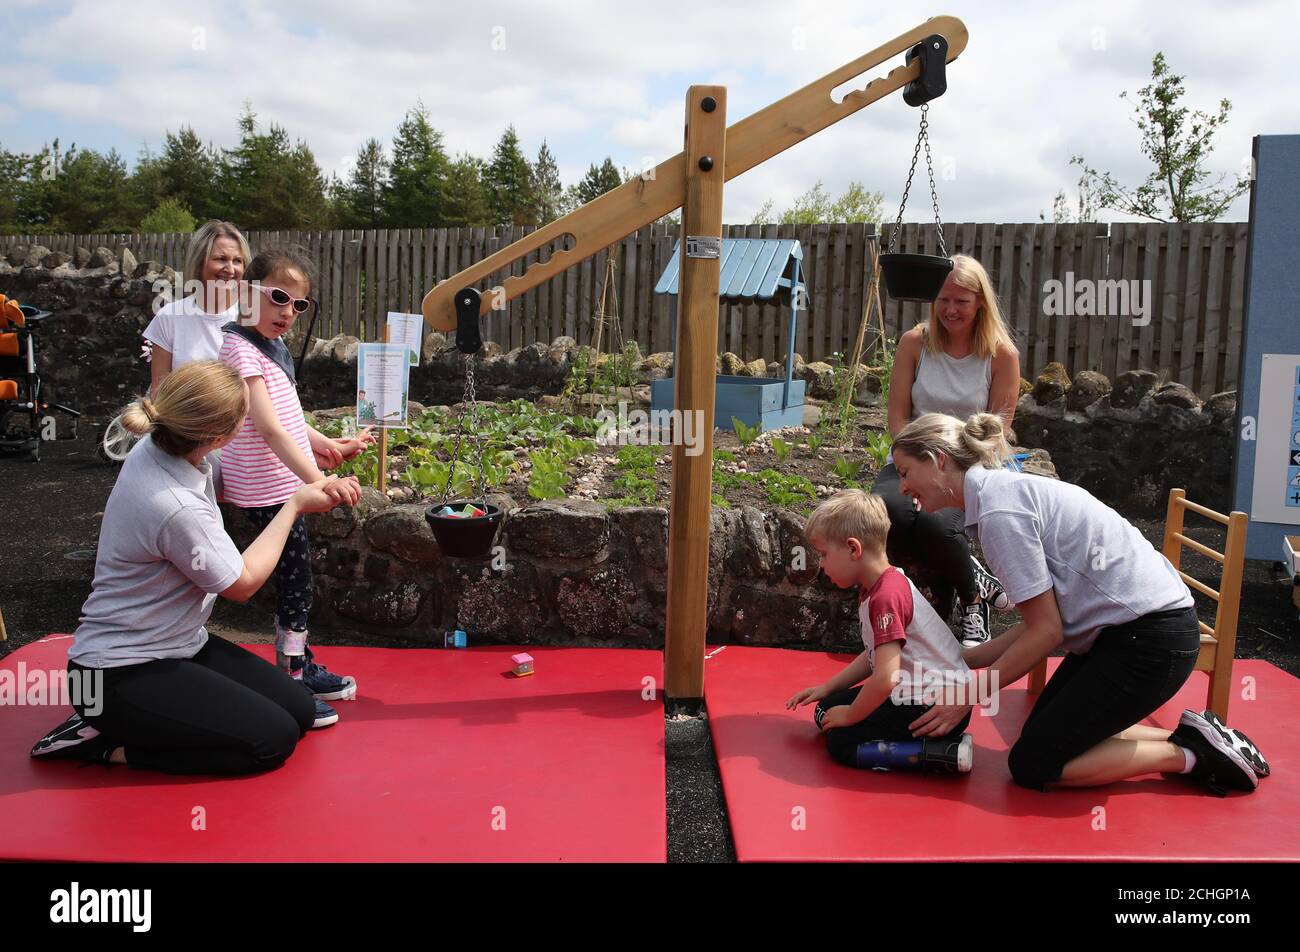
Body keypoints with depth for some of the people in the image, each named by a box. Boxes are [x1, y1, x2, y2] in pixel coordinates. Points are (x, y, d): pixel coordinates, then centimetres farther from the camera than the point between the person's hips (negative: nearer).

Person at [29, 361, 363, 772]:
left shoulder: (157, 446, -7)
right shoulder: (176, 509, -32)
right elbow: (243, 582, -15)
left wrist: (319, 486, 1)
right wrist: (295, 506, -6)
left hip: (176, 644, 9)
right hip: (121, 673, -9)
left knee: (299, 710, 3)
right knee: (273, 741, -13)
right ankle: (104, 743, -1)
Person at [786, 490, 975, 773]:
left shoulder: (887, 596, -25)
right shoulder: (877, 588, 8)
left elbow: (886, 678, -30)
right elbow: (875, 655, 17)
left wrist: (850, 715, -14)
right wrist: (826, 688, 12)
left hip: (940, 707, -11)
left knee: (841, 742, -12)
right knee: (826, 710, 12)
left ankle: (949, 753, -14)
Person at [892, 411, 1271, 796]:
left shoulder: (1000, 511, -20)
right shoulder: (1005, 489, 9)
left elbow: (1046, 632, -17)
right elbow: (1039, 622, 9)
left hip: (1149, 637, -10)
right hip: (1123, 625, 10)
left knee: (1032, 765, -4)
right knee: (1042, 733, 15)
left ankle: (1190, 754, 3)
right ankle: (1186, 738, 15)